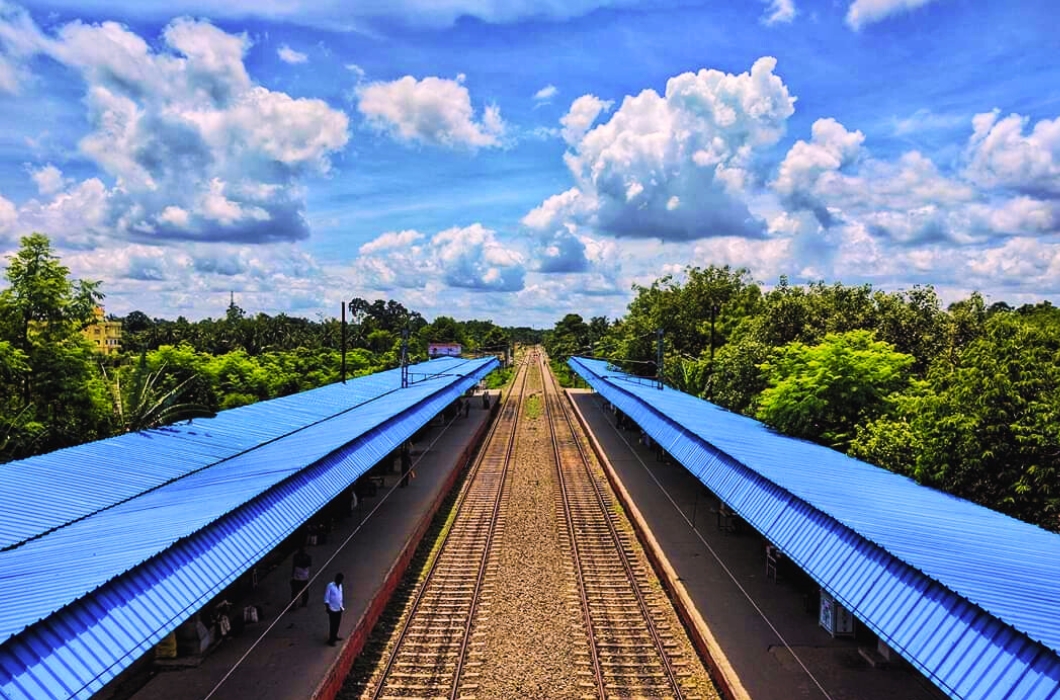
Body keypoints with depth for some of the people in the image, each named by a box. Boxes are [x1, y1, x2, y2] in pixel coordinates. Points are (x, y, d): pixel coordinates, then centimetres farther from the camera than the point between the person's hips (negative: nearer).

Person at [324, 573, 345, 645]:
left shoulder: (340, 585, 4)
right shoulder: (330, 586, -17)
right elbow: (326, 598, -14)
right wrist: (327, 608, -16)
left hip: (339, 609, 7)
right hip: (333, 609, -7)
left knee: (337, 624, 16)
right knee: (333, 624, -1)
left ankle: (335, 636, 32)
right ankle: (331, 640, 9)